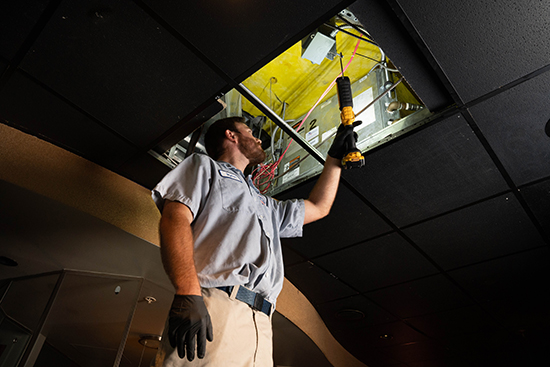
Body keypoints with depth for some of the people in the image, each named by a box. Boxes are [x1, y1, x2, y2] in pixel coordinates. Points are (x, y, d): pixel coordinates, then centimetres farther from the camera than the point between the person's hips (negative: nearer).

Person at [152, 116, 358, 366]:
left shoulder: (265, 205, 35)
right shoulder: (204, 166, 16)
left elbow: (318, 207, 41)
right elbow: (175, 219, -2)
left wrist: (335, 157, 43)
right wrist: (188, 294, -18)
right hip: (214, 309, -6)